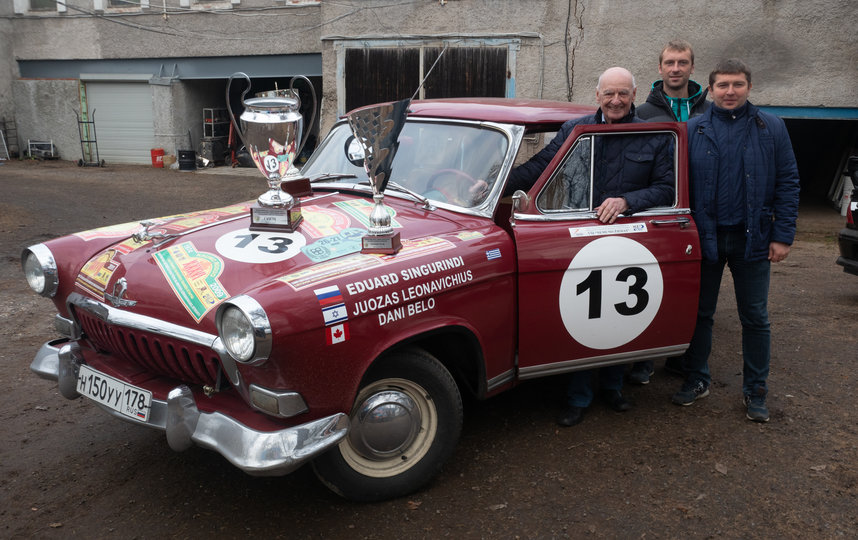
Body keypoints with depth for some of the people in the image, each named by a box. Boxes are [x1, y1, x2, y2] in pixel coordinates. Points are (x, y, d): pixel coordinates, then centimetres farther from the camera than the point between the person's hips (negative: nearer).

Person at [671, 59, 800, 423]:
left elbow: (787, 184, 1)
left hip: (752, 239, 0)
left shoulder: (771, 129, 3)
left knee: (755, 319, 9)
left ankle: (755, 391, 23)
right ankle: (696, 380, 27)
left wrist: (783, 236, -6)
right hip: (705, 238, 0)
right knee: (699, 313, 11)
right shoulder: (692, 130, 2)